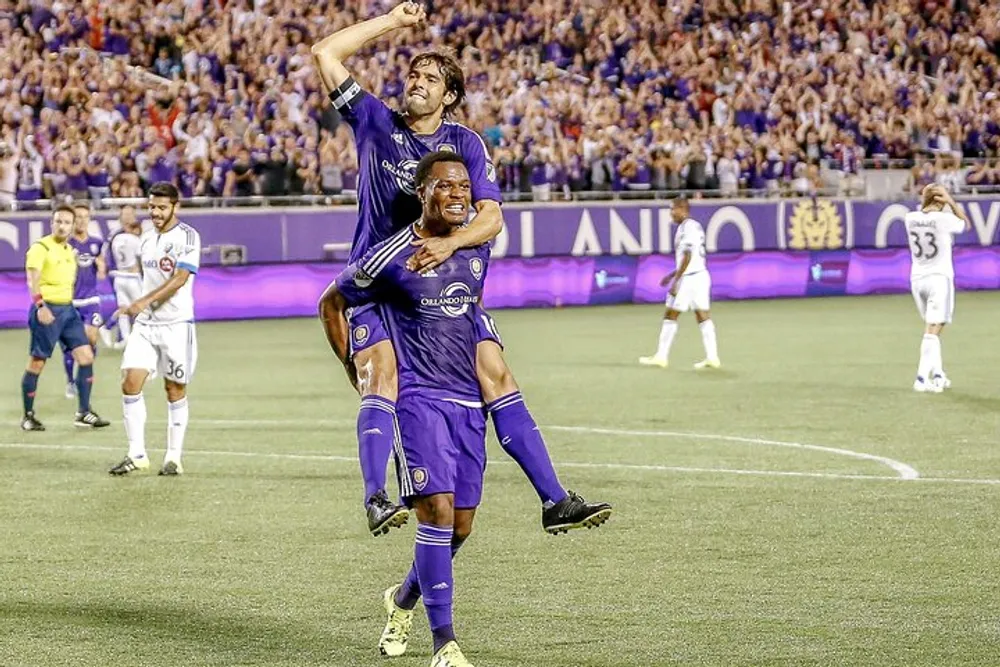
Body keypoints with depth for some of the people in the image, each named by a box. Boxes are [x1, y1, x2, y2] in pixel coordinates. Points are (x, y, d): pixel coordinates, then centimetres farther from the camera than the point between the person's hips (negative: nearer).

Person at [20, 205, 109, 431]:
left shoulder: (70, 250, 14)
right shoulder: (40, 248, -10)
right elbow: (32, 279, -21)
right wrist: (40, 306, -32)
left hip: (68, 310, 7)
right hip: (47, 310, -7)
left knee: (86, 356, -1)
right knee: (37, 363, 0)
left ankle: (83, 413, 3)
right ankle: (28, 416, 11)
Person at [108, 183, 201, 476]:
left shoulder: (188, 237, -8)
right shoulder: (146, 239, 13)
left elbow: (179, 279, -18)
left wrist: (143, 302, -24)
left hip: (176, 323, -5)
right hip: (144, 323, 5)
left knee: (175, 390, 1)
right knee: (130, 383, -8)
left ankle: (174, 458, 10)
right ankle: (136, 454, -3)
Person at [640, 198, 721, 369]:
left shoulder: (686, 228, -13)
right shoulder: (696, 226, 16)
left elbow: (687, 257, -19)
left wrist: (675, 280, -18)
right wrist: (673, 274, 25)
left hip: (689, 278, -9)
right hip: (701, 274, 9)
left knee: (670, 315, -1)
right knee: (703, 316, 6)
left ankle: (661, 356, 2)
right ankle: (712, 357, 2)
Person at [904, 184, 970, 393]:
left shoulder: (910, 219, 1)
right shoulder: (944, 219, -11)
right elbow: (966, 224, 8)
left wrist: (925, 200, 12)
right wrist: (951, 202, 2)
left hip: (917, 279, 5)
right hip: (939, 278, -5)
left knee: (932, 328, 19)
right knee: (933, 330, -9)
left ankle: (938, 374, 20)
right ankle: (922, 379, -19)